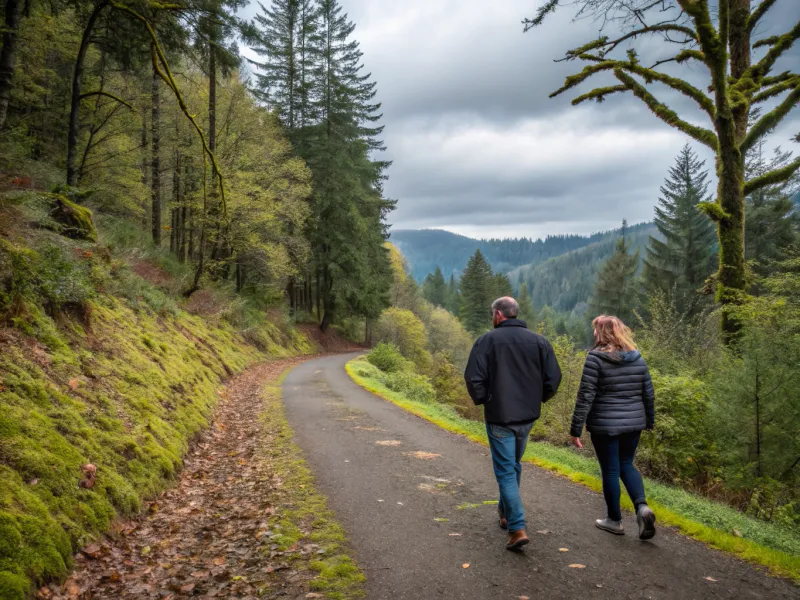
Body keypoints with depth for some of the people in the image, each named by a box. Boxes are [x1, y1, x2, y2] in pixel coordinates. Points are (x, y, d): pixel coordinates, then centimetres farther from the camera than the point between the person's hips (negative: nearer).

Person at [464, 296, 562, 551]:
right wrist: (537, 399, 14)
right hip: (528, 416, 5)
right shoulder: (538, 341, 2)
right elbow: (554, 378, -1)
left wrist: (482, 400, 2)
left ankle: (517, 528, -7)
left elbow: (473, 378, -15)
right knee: (514, 465, 22)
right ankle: (506, 512, 37)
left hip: (499, 417, -5)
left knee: (505, 471, 1)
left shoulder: (488, 340, -9)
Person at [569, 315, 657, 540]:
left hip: (605, 425, -5)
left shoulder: (596, 357, -13)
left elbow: (585, 396, -15)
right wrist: (649, 421, 23)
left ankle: (615, 520, 20)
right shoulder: (637, 358, 5)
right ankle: (642, 506, 1)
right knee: (626, 465, 20)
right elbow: (648, 394, 10)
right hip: (633, 423, 5)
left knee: (610, 471, 8)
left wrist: (576, 429, -10)